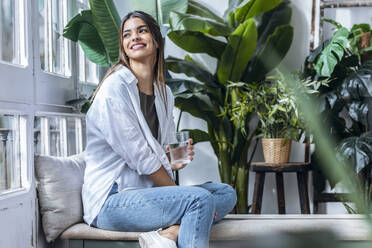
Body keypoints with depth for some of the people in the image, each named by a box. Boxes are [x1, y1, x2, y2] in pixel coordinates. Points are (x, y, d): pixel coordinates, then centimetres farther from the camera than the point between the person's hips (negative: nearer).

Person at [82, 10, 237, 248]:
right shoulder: (115, 88, -12)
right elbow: (139, 157, -15)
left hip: (149, 191, 9)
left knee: (227, 193, 0)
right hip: (110, 200, -9)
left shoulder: (164, 92, 13)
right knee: (200, 199, -26)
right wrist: (180, 193, -11)